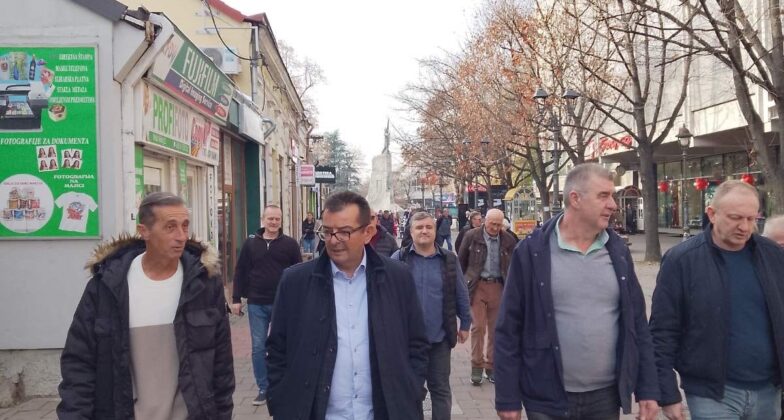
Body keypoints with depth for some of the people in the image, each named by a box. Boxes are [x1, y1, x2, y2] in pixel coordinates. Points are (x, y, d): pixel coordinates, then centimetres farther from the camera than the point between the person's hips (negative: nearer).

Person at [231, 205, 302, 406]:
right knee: (258, 347, 6)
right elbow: (240, 272, 6)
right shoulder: (250, 243, 2)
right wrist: (236, 299, 3)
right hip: (256, 304, 2)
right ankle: (263, 388, 18)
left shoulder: (290, 243, -2)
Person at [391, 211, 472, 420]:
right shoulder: (399, 259, -4)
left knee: (440, 387, 12)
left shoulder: (449, 259, 0)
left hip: (439, 337, 1)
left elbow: (461, 294, 7)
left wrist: (465, 324, 9)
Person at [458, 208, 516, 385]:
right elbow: (461, 261, 5)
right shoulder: (471, 236, -3)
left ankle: (491, 366, 19)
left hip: (498, 286, 2)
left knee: (496, 329, 8)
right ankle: (477, 367, 7)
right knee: (478, 327, -4)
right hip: (478, 285, -2)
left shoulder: (508, 240, 2)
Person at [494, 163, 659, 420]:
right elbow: (509, 329, -8)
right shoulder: (532, 252, -10)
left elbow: (637, 323, 8)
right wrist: (508, 399, -7)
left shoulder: (618, 251, 3)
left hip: (606, 397, 4)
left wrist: (648, 389, 6)